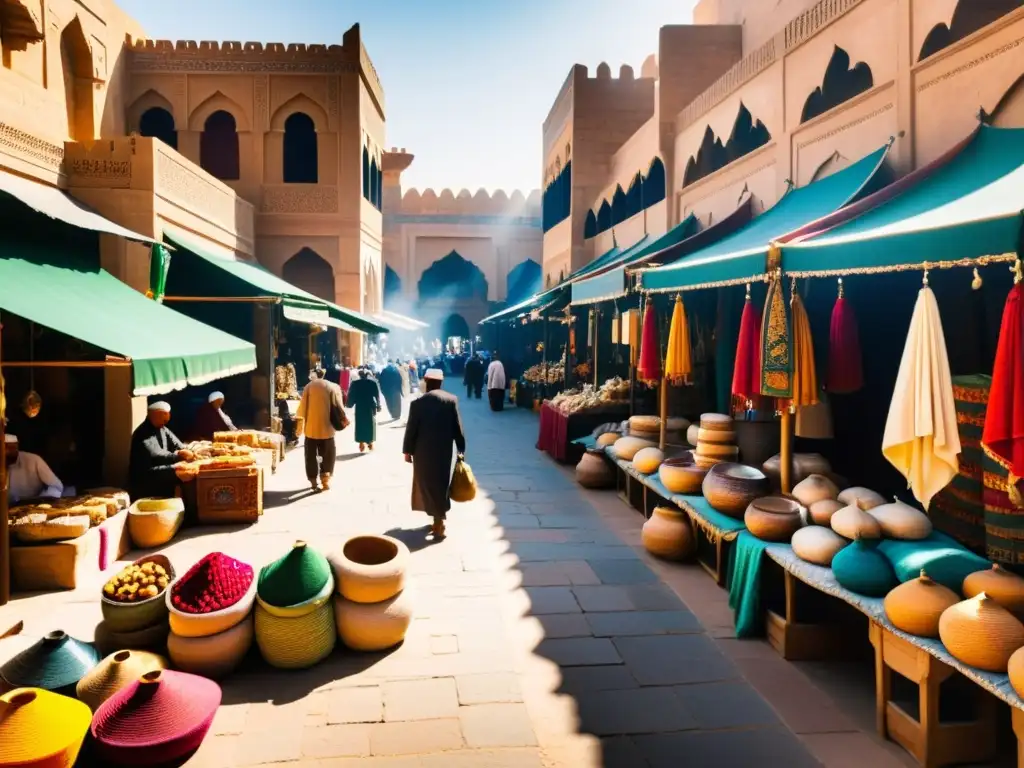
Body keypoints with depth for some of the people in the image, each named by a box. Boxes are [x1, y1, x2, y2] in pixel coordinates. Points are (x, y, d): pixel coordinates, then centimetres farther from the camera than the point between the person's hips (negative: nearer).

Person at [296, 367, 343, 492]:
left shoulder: (309, 386, 0)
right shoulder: (334, 387, 2)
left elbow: (303, 407, -2)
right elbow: (338, 407, 2)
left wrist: (300, 420, 10)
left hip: (311, 427, 0)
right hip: (327, 428, 0)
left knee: (311, 455, 8)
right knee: (328, 454, 13)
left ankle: (314, 482, 7)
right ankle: (325, 479, 5)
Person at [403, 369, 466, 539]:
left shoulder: (418, 403, -9)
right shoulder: (452, 400, -5)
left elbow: (411, 429, -5)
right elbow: (458, 427, -3)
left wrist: (407, 450, 6)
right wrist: (461, 448, 6)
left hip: (423, 451, -2)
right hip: (444, 450, 2)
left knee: (427, 484, 8)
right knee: (440, 484, 14)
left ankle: (438, 520, 6)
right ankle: (439, 520, 23)